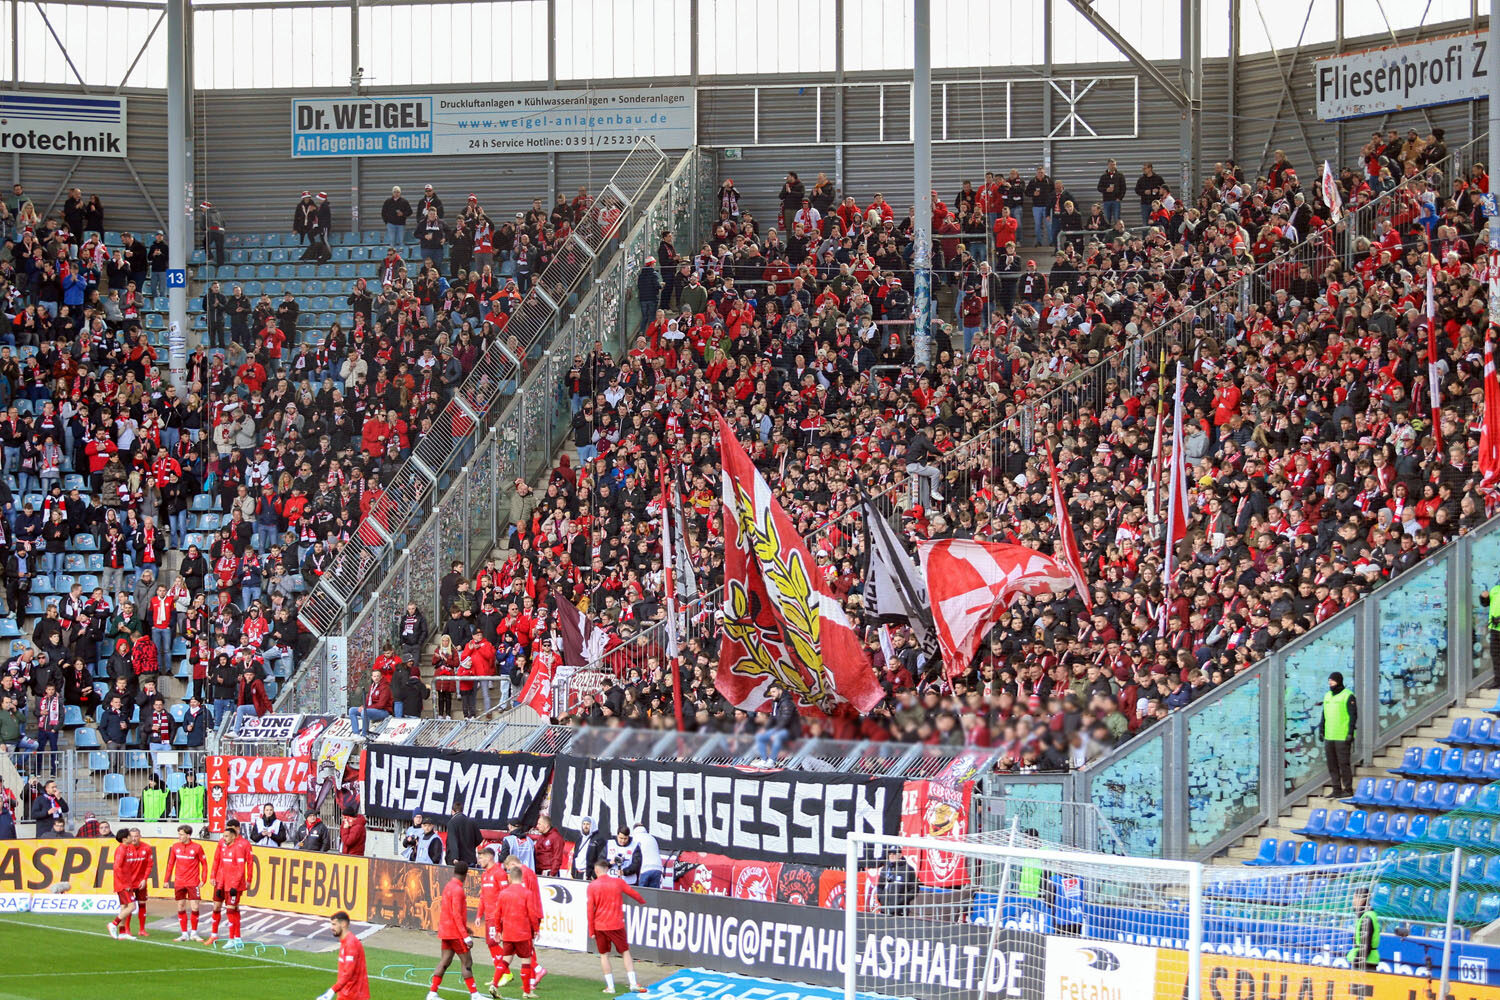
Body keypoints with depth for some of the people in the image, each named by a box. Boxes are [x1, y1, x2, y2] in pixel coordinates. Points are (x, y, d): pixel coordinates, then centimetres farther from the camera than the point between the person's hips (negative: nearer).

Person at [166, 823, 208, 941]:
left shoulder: (197, 847, -6)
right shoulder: (175, 847, 4)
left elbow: (204, 863, 1)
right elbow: (171, 864, 11)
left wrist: (203, 879, -4)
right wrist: (167, 880, 9)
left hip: (193, 883, -3)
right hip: (179, 883, 3)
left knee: (194, 908, -5)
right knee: (181, 908, 4)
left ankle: (193, 933, 10)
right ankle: (184, 934, 12)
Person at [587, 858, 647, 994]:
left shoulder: (592, 886, -3)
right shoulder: (618, 881, 0)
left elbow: (590, 909, -4)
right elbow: (633, 893, 15)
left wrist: (591, 931, 2)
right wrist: (643, 901, 38)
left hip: (599, 926, 0)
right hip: (616, 925, 0)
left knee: (604, 955, 10)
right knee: (625, 952, 8)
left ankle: (610, 986, 5)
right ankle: (633, 984, 1)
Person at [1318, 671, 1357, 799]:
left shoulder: (1348, 696, -8)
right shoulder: (1328, 696, 14)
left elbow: (1353, 715, -11)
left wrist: (1350, 733, -16)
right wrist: (1321, 730, 12)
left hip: (1343, 737, -7)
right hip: (1329, 736, 7)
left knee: (1343, 763, -5)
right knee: (1332, 764, 7)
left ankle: (1348, 789, 1)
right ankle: (1337, 790, 13)